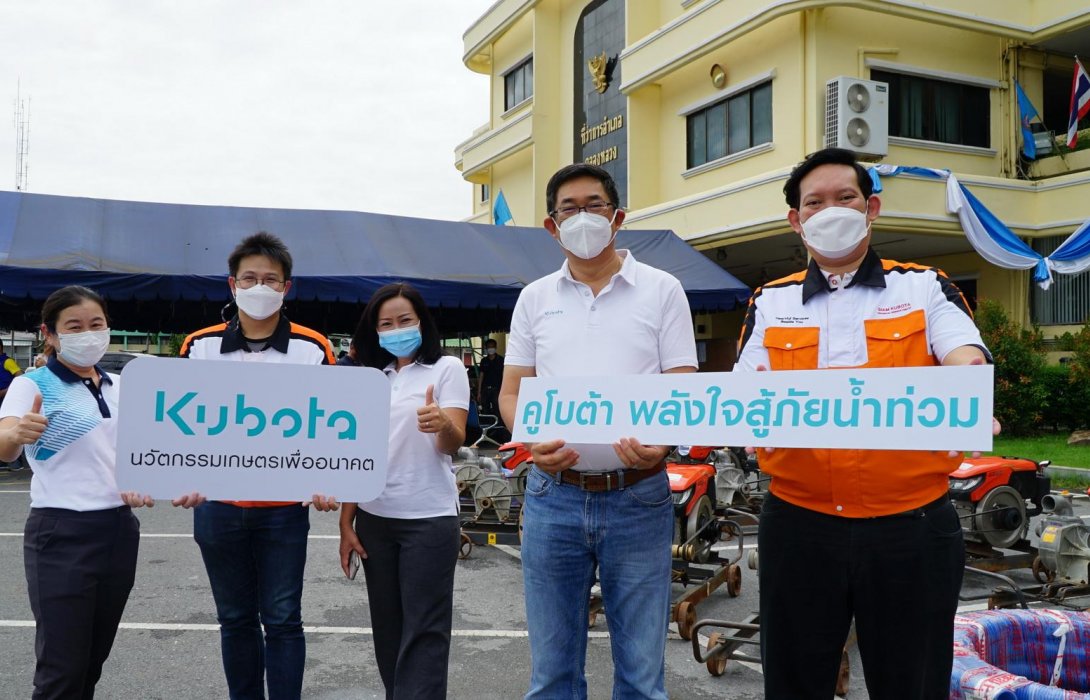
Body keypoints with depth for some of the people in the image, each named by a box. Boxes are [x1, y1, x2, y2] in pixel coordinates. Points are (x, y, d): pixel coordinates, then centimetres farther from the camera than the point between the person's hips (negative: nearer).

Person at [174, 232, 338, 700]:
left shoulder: (313, 349, -2)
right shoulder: (200, 345, 2)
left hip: (284, 508, -2)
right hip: (218, 507, 2)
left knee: (282, 621, 4)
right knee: (235, 620, 14)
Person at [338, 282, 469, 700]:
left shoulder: (447, 369, -2)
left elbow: (453, 444, -12)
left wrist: (443, 424, -36)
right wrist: (346, 524, 5)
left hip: (429, 519, -4)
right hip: (374, 519, 5)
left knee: (423, 630, -3)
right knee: (387, 626, 12)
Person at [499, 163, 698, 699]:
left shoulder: (661, 291, 4)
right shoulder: (535, 298, 11)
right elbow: (512, 392, 10)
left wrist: (664, 442, -22)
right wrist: (532, 441, -11)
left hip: (637, 498, -2)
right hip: (553, 497, 2)